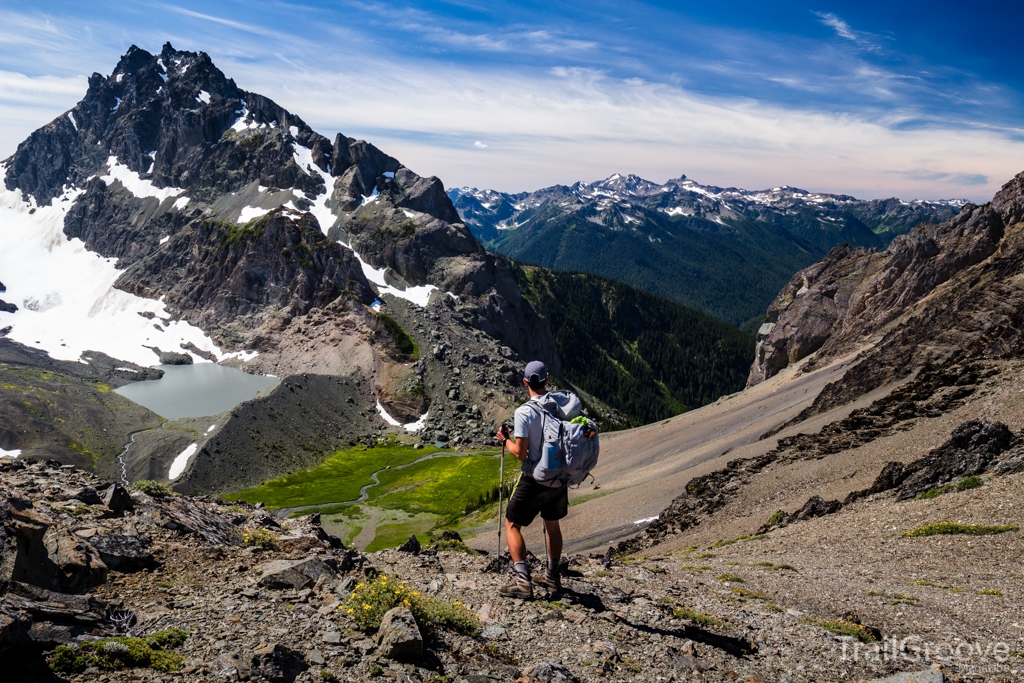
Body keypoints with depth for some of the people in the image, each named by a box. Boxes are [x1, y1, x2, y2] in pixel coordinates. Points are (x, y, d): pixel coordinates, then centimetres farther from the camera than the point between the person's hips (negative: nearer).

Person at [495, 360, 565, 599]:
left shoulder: (524, 412, -19)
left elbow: (520, 453, -18)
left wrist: (505, 440, 0)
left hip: (535, 479, -5)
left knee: (512, 524, 8)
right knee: (552, 524, 23)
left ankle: (522, 581, -1)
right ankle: (552, 576, 35)